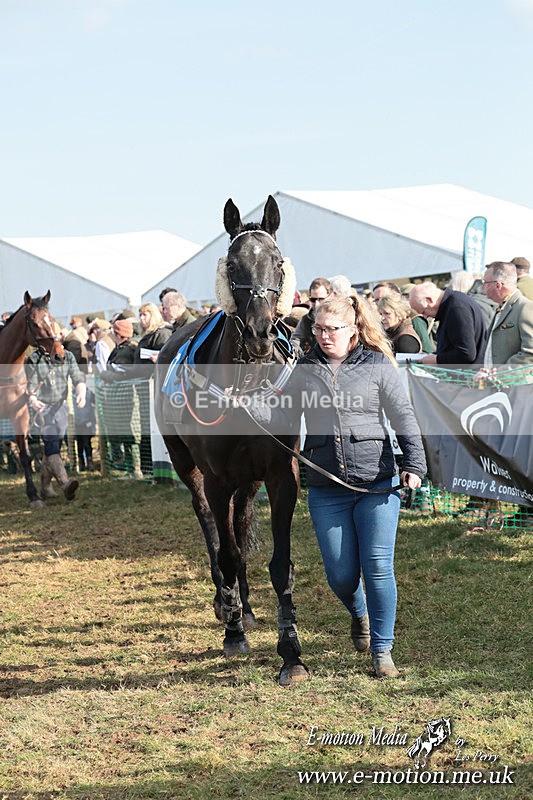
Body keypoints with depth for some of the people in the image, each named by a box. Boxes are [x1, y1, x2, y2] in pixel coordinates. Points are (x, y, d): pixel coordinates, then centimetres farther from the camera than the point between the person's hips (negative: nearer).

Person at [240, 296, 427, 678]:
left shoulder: (378, 367, -1)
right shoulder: (305, 370, 7)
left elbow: (405, 420, -1)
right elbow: (282, 417, 5)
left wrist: (414, 466, -11)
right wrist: (245, 403, -10)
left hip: (377, 485, -2)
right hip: (327, 490, 2)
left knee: (378, 567, -5)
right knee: (341, 574, 4)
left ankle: (382, 650, 8)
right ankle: (359, 614, 39)